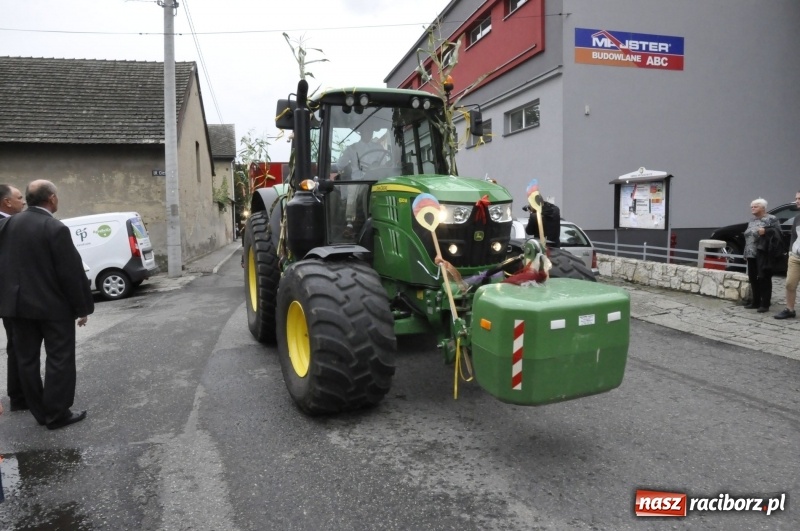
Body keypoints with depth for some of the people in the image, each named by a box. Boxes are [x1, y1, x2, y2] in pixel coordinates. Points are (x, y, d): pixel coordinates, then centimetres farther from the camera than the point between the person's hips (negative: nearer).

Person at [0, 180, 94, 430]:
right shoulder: (55, 228, -17)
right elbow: (71, 272, -16)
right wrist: (82, 307, -7)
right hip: (53, 305, -7)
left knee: (27, 359, 13)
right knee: (59, 360, 2)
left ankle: (40, 412, 21)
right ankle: (57, 414, 6)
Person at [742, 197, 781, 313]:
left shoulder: (771, 219, -1)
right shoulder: (752, 221, 20)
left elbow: (777, 232, -11)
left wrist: (766, 231, -26)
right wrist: (746, 253, 20)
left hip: (763, 255, -7)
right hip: (751, 254, 8)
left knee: (764, 278, -5)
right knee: (753, 279, 10)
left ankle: (765, 304, -1)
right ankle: (755, 302, 19)